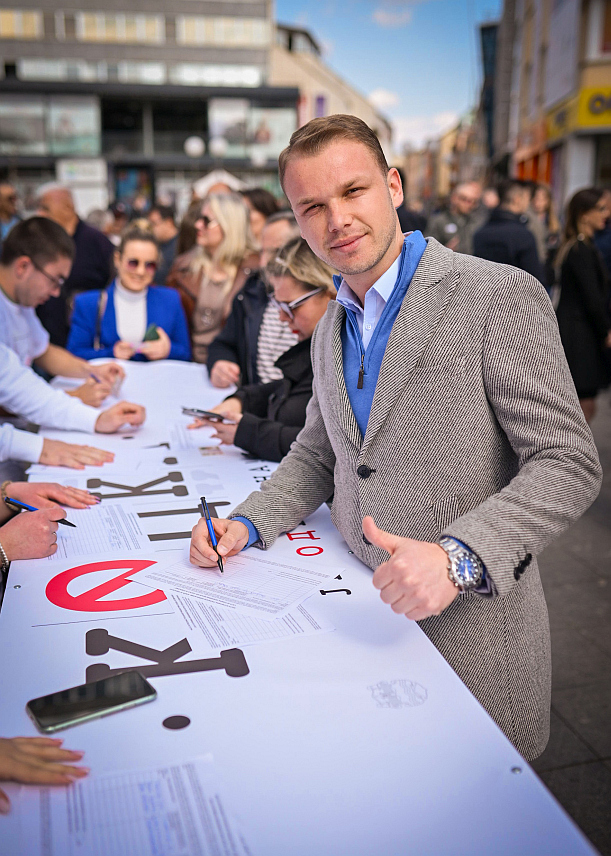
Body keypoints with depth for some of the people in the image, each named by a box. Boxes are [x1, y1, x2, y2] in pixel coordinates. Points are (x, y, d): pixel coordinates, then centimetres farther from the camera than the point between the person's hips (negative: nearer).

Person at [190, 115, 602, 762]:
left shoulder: (501, 297, -14)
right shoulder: (328, 331, 10)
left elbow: (568, 462, -17)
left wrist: (457, 557, -30)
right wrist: (248, 523, 2)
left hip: (469, 628, -5)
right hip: (357, 618, 6)